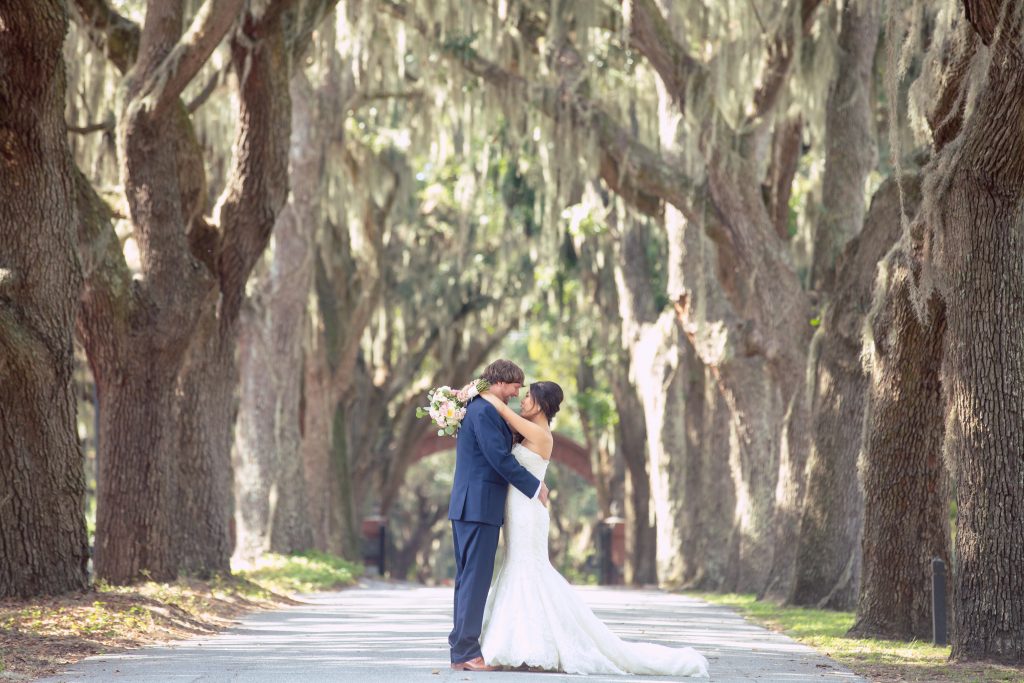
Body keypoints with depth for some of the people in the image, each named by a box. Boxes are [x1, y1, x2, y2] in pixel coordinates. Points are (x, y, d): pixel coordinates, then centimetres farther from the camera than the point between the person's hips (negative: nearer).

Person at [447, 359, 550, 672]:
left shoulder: (474, 409, 18)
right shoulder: (485, 411, -14)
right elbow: (500, 458, -18)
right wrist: (536, 488, -9)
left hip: (466, 505, 11)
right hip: (480, 505, -11)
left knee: (468, 579, 11)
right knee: (476, 579, -10)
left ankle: (460, 649, 12)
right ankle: (466, 651, -11)